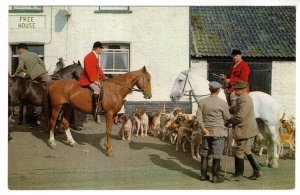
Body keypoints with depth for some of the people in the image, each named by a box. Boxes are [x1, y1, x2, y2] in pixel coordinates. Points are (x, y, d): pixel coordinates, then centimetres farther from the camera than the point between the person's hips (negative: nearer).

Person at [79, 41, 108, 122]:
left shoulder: (96, 56, 17)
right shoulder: (89, 57, -14)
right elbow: (88, 69, -22)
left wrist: (102, 75, 9)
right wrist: (94, 80, -26)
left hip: (95, 78, 11)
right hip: (88, 79, -11)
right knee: (97, 88, -32)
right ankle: (95, 110, -36)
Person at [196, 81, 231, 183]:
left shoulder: (202, 102, 0)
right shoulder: (222, 103, -12)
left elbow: (199, 116, -7)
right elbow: (227, 117, -5)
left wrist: (203, 128, -8)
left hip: (206, 132, 4)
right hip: (218, 132, -4)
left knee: (204, 153, 15)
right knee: (217, 155, 3)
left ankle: (203, 174, 23)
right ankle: (215, 176, 9)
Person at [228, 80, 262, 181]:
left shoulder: (244, 100, -22)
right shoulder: (243, 98, 13)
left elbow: (240, 116, -27)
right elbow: (236, 110, 21)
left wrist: (229, 121, -13)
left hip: (244, 130, -11)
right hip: (249, 130, 11)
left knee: (239, 152, 1)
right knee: (247, 151, 19)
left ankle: (238, 174, 12)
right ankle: (257, 171, 23)